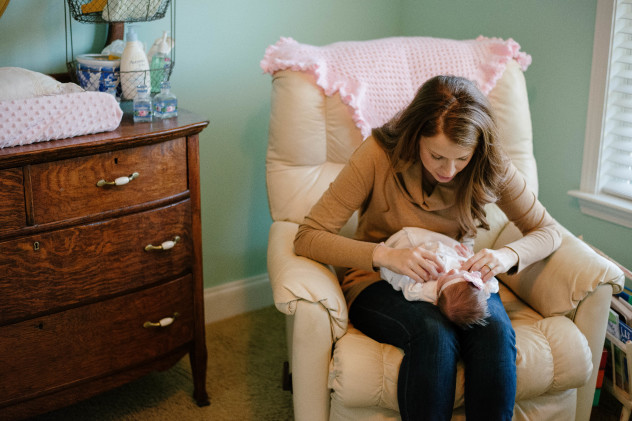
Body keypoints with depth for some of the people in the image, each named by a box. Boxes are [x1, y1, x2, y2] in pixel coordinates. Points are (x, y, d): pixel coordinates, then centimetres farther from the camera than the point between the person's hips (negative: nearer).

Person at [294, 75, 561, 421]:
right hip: (380, 281, -2)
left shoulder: (490, 167, -7)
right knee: (434, 333, -36)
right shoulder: (379, 154, -17)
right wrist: (384, 255, -35)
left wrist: (508, 255, -21)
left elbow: (548, 231, 3)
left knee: (495, 331, -31)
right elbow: (307, 237, -19)